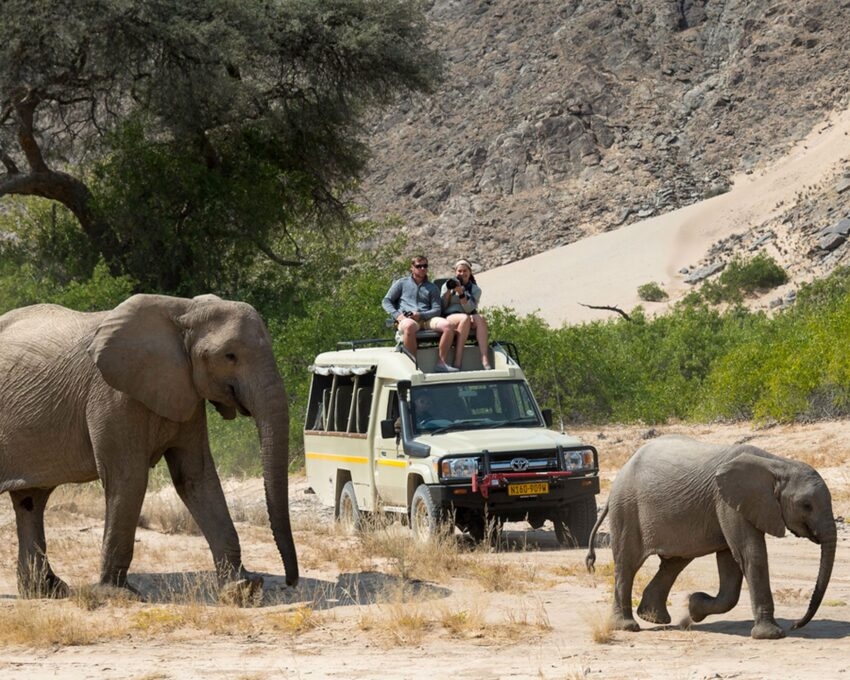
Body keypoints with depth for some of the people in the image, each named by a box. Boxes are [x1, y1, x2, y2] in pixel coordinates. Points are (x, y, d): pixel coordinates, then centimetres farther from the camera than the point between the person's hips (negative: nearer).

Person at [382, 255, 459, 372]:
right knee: (409, 327, -42)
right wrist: (397, 315, -8)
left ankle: (441, 363, -24)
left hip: (427, 318, 3)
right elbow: (386, 301, 12)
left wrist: (421, 315, -10)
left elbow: (436, 309, 10)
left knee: (447, 326, -28)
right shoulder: (402, 283, 19)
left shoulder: (432, 288, 23)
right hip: (407, 318, -3)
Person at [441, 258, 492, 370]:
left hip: (469, 318, 2)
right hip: (450, 317, -2)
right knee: (465, 318, -36)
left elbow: (469, 309, -3)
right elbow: (442, 308, 3)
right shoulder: (447, 286, 12)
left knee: (480, 318, -32)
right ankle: (457, 362, -44)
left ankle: (485, 360, -45)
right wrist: (448, 291, -6)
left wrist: (461, 293, -15)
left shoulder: (475, 289, 13)